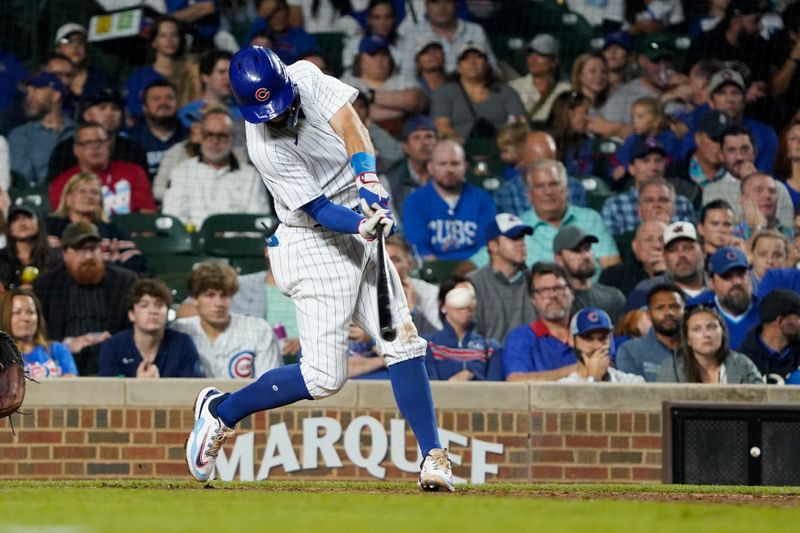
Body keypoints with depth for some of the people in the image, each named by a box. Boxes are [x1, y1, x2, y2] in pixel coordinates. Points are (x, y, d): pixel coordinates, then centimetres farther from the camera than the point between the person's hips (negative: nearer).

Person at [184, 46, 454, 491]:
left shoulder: (306, 78, -8)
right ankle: (221, 411, 11)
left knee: (405, 343, -4)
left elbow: (349, 124, -19)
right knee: (324, 376, -8)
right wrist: (363, 225, -42)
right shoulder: (266, 149, -23)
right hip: (315, 245, -6)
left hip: (358, 230, 6)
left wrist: (367, 177, -35)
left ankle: (434, 457, -4)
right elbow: (320, 210, -24)